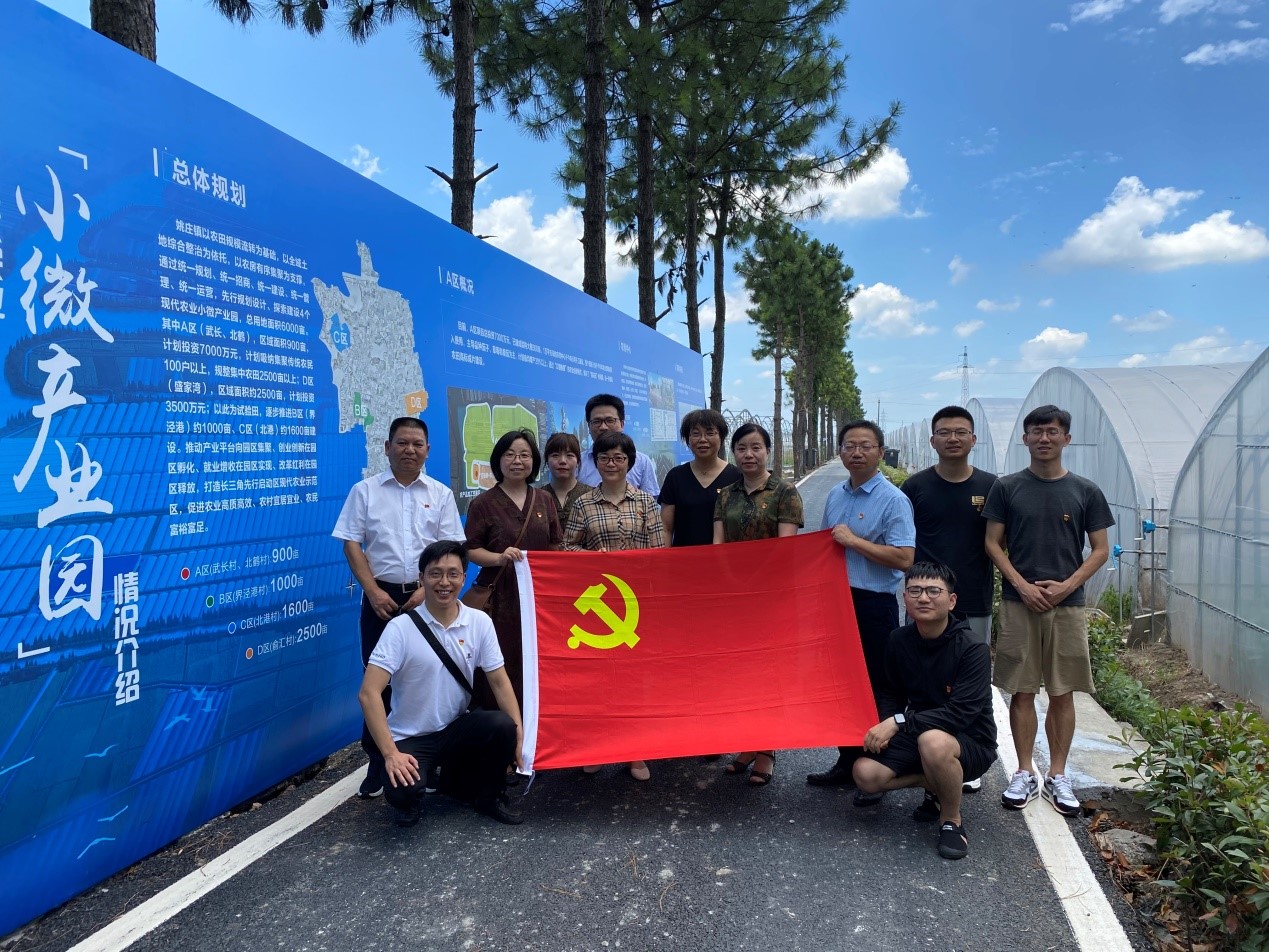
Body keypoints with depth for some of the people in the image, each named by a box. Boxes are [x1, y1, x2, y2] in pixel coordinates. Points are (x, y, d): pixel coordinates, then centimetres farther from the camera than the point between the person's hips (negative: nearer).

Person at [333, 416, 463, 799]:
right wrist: (373, 591, -10)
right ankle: (378, 762, 15)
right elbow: (351, 544, 0)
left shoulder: (441, 494, 6)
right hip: (382, 597, 0)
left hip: (426, 597, 1)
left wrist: (427, 590, -10)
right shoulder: (365, 490, 4)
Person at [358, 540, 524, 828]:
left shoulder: (480, 622, -5)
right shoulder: (401, 628, -16)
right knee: (403, 791, -31)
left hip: (456, 728, 3)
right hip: (410, 737, -3)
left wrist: (519, 734, -15)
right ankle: (410, 803, 9)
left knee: (504, 726, -25)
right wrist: (390, 753, -27)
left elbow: (499, 681, -3)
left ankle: (490, 796, 4)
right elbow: (368, 693, -21)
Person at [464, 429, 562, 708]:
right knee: (501, 665, -4)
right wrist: (499, 558, -19)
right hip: (500, 597, -3)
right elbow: (471, 549, -2)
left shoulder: (544, 500, 13)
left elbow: (556, 546, 17)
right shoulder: (484, 503, 2)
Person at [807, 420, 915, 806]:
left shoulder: (893, 500, -11)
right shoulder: (835, 495, 10)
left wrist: (853, 541, -19)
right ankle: (847, 763, 27)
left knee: (875, 691, 1)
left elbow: (903, 558, -20)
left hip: (874, 605, -7)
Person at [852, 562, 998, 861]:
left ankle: (951, 820, -10)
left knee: (933, 741, -39)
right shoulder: (899, 640, -4)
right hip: (916, 735, 5)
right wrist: (883, 727, -14)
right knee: (865, 774, -17)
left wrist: (898, 722, -32)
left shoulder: (973, 649, -20)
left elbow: (960, 713, -28)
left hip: (970, 743, -5)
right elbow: (890, 693, 7)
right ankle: (936, 785, 11)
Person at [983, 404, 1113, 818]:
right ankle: (1025, 772, 18)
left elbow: (1100, 549, 5)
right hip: (1019, 602, 0)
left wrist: (1066, 586, -9)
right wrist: (1022, 585, -10)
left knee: (1062, 692, 7)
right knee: (1022, 691, 5)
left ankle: (1057, 776, 19)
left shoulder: (1085, 491, 3)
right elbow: (993, 543, 2)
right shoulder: (1007, 487, 2)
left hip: (1067, 605, 1)